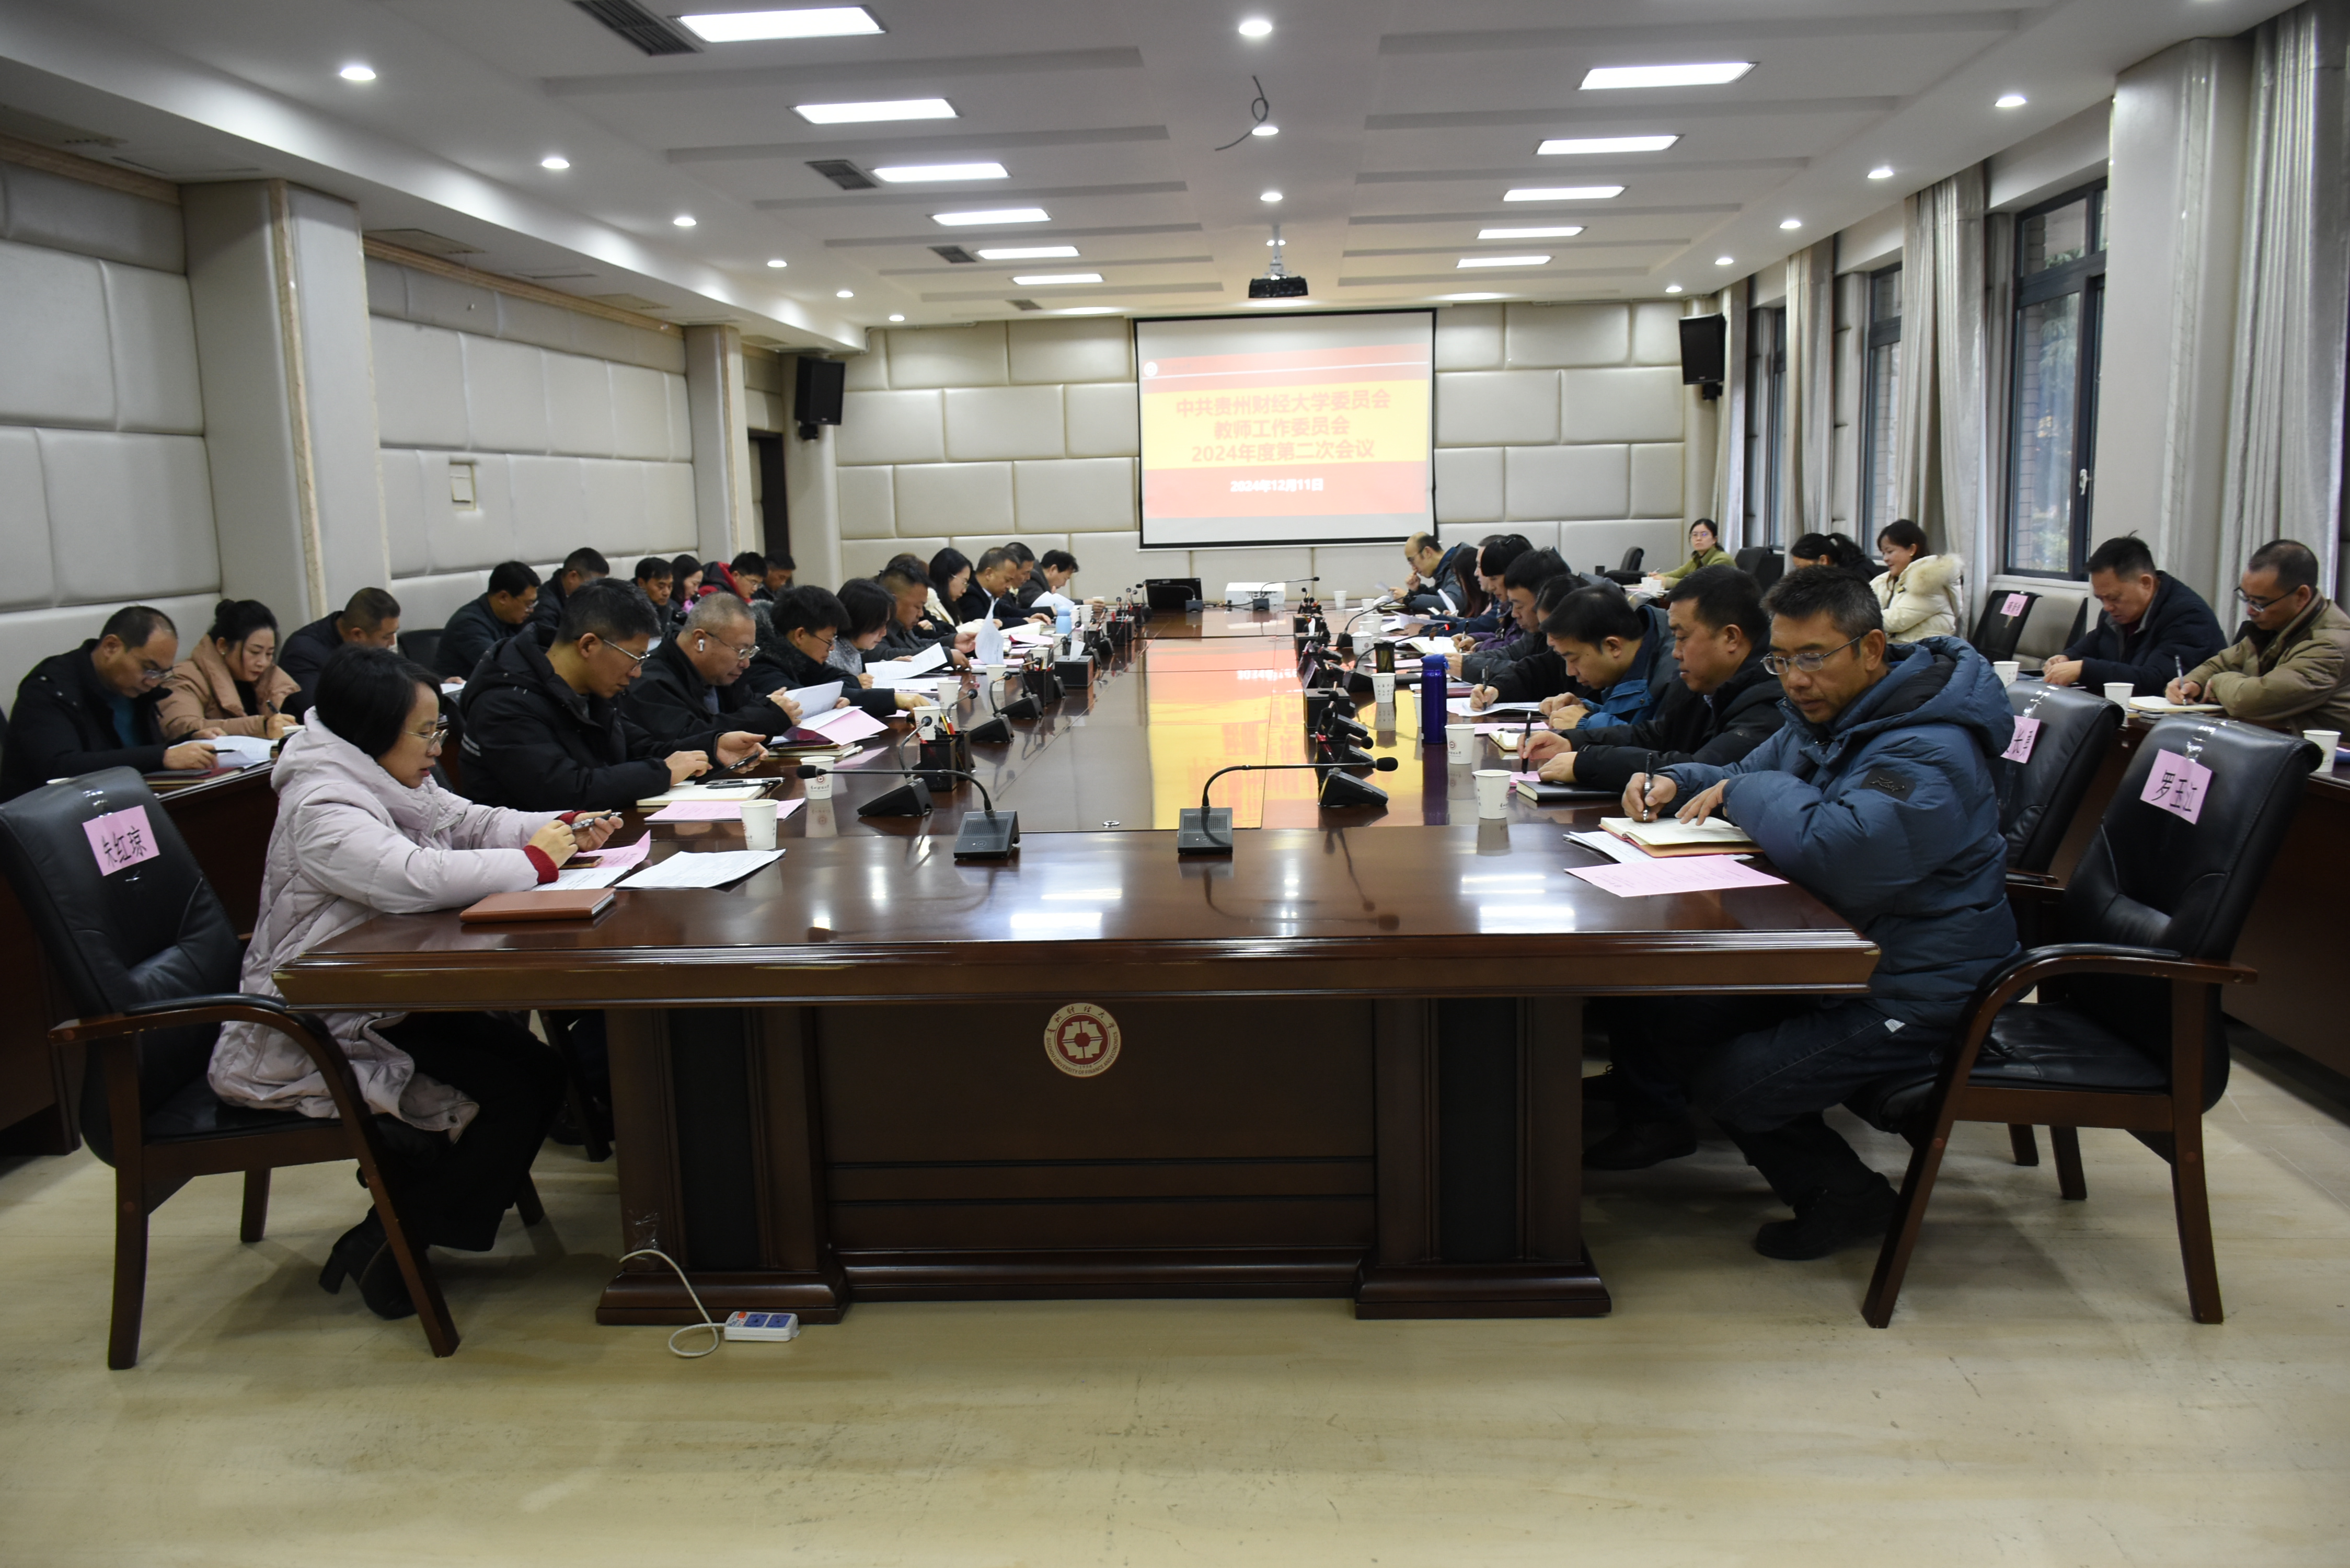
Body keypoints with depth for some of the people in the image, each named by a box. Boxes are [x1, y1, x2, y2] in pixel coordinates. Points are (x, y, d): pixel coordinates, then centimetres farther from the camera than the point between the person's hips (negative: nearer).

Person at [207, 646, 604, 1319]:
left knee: (522, 1050, -7)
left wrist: (564, 831, -2)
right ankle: (386, 1245, -1)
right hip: (325, 1031, -9)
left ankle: (409, 1179, 10)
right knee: (526, 1082, -16)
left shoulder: (389, 782, 8)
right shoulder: (321, 810, -22)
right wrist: (535, 860, -24)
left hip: (390, 1000, 10)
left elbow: (472, 822, 16)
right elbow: (417, 877, -36)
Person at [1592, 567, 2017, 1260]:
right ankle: (1652, 1124, 28)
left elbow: (1835, 852, -41)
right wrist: (1675, 783, 0)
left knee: (1731, 1083, -21)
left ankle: (1849, 1200, 7)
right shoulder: (1825, 715, 8)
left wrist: (1742, 792, -23)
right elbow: (1745, 774, 24)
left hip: (1905, 996, -9)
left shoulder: (1929, 752, -25)